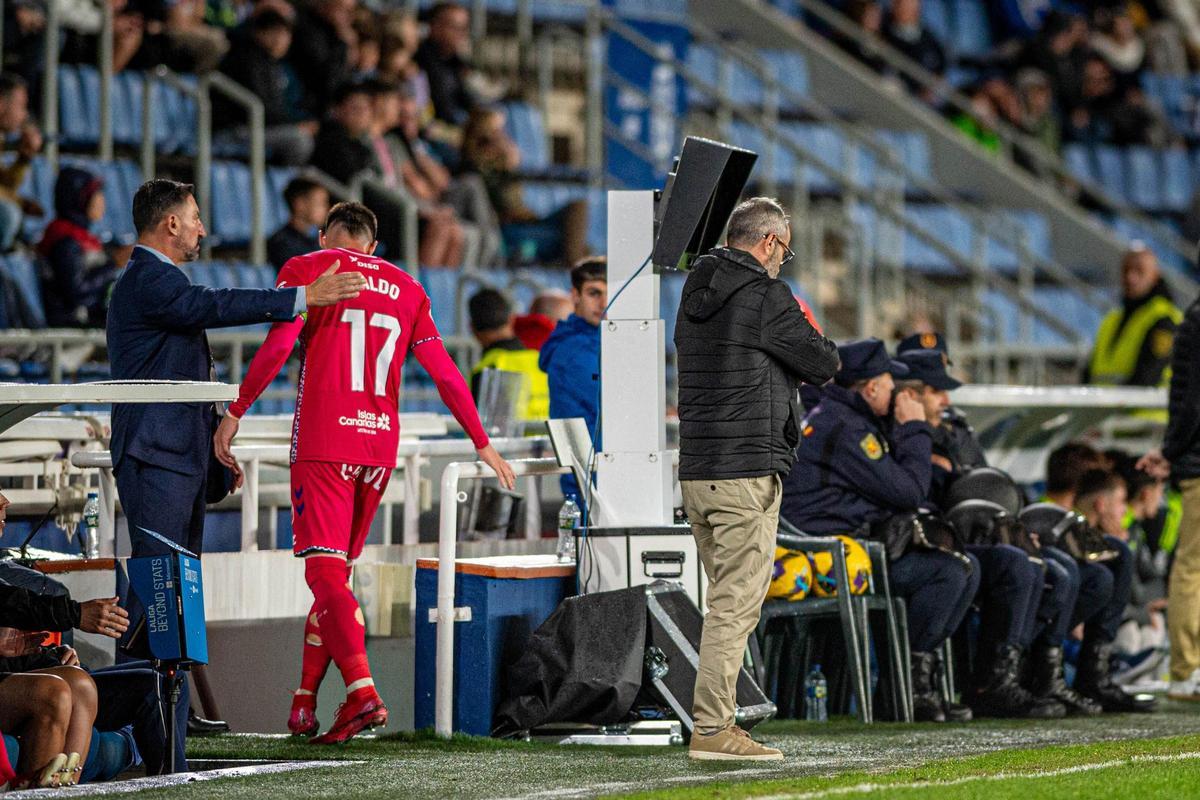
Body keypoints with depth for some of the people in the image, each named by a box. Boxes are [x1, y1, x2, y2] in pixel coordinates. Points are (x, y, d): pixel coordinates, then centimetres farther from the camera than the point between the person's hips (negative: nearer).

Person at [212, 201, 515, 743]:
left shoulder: (307, 269, 4)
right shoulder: (406, 290, 16)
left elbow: (278, 345, -11)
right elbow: (446, 375, 14)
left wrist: (235, 412, -7)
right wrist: (482, 444, 21)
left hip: (323, 443, -5)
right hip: (380, 445, 5)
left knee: (325, 571, -9)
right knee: (334, 571, 14)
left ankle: (362, 693, -26)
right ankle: (303, 704, 14)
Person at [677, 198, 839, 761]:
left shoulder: (694, 297, 14)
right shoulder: (766, 297, -10)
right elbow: (824, 366, -6)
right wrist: (817, 340, 17)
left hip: (695, 470, 8)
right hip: (747, 471, -8)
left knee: (727, 598, 15)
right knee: (736, 604, -7)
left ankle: (714, 719, 15)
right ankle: (711, 730, -10)